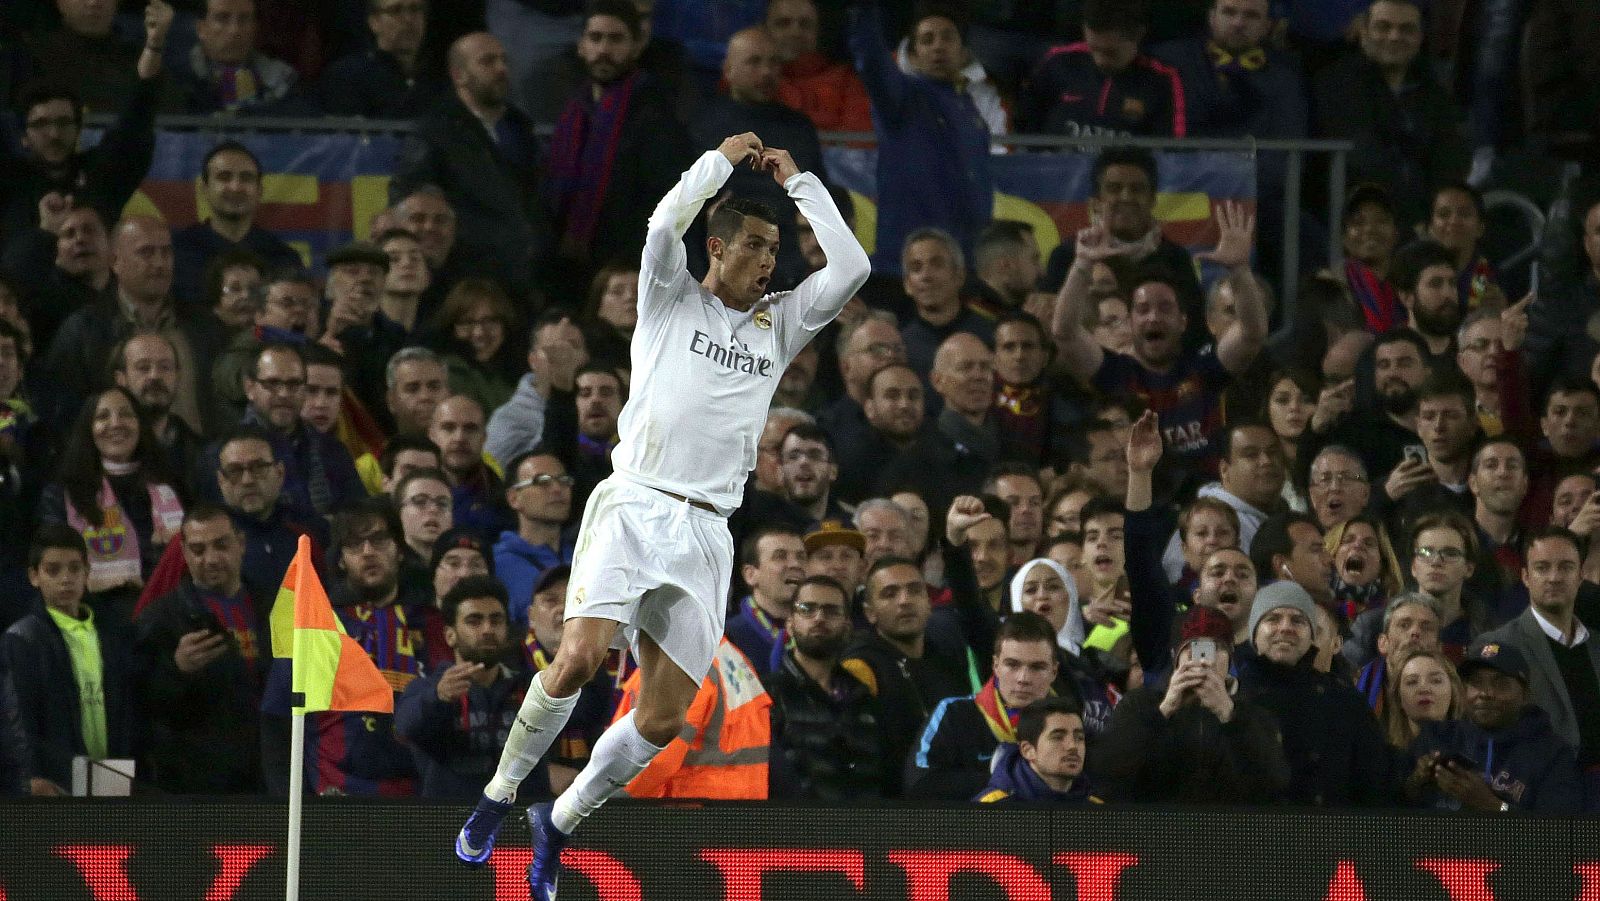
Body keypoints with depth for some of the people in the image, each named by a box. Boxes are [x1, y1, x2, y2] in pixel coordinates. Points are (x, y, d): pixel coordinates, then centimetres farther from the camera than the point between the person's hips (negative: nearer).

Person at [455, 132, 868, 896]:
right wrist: (724, 159, 1)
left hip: (705, 532, 4)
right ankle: (499, 797, -5)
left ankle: (561, 820, 17)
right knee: (579, 657, -24)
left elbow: (850, 268, 6)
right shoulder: (672, 301, 7)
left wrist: (797, 181, 9)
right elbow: (667, 220, -11)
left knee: (663, 720, -3)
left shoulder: (779, 325, 17)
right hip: (633, 507, -4)